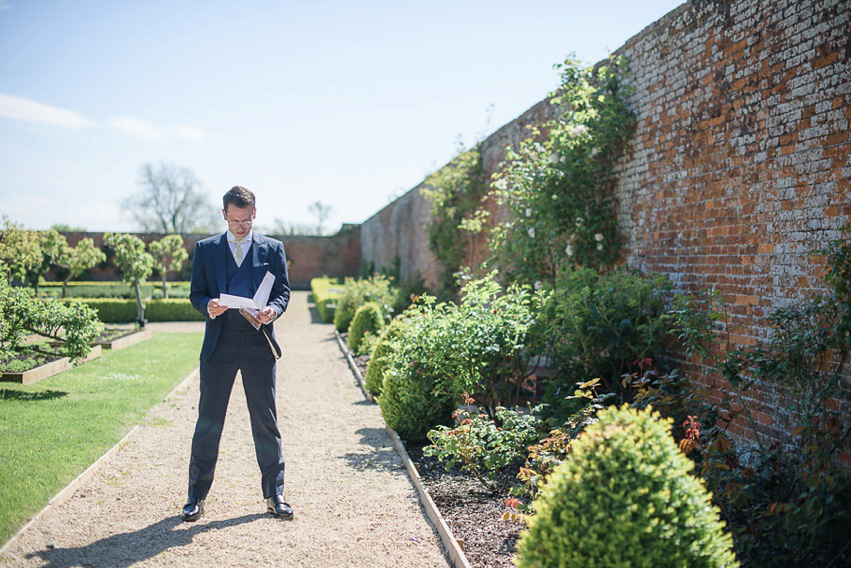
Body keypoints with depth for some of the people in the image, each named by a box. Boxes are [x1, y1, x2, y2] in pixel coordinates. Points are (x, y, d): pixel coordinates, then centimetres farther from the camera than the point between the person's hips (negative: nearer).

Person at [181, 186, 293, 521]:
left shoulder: (272, 249, 8)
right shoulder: (206, 249, 9)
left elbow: (283, 290, 6)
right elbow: (195, 293, 7)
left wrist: (273, 309, -16)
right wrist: (208, 305, -15)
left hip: (259, 343, 0)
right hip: (219, 342, 0)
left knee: (266, 420, 6)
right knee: (208, 420, 5)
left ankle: (274, 494, 17)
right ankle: (197, 496, 16)